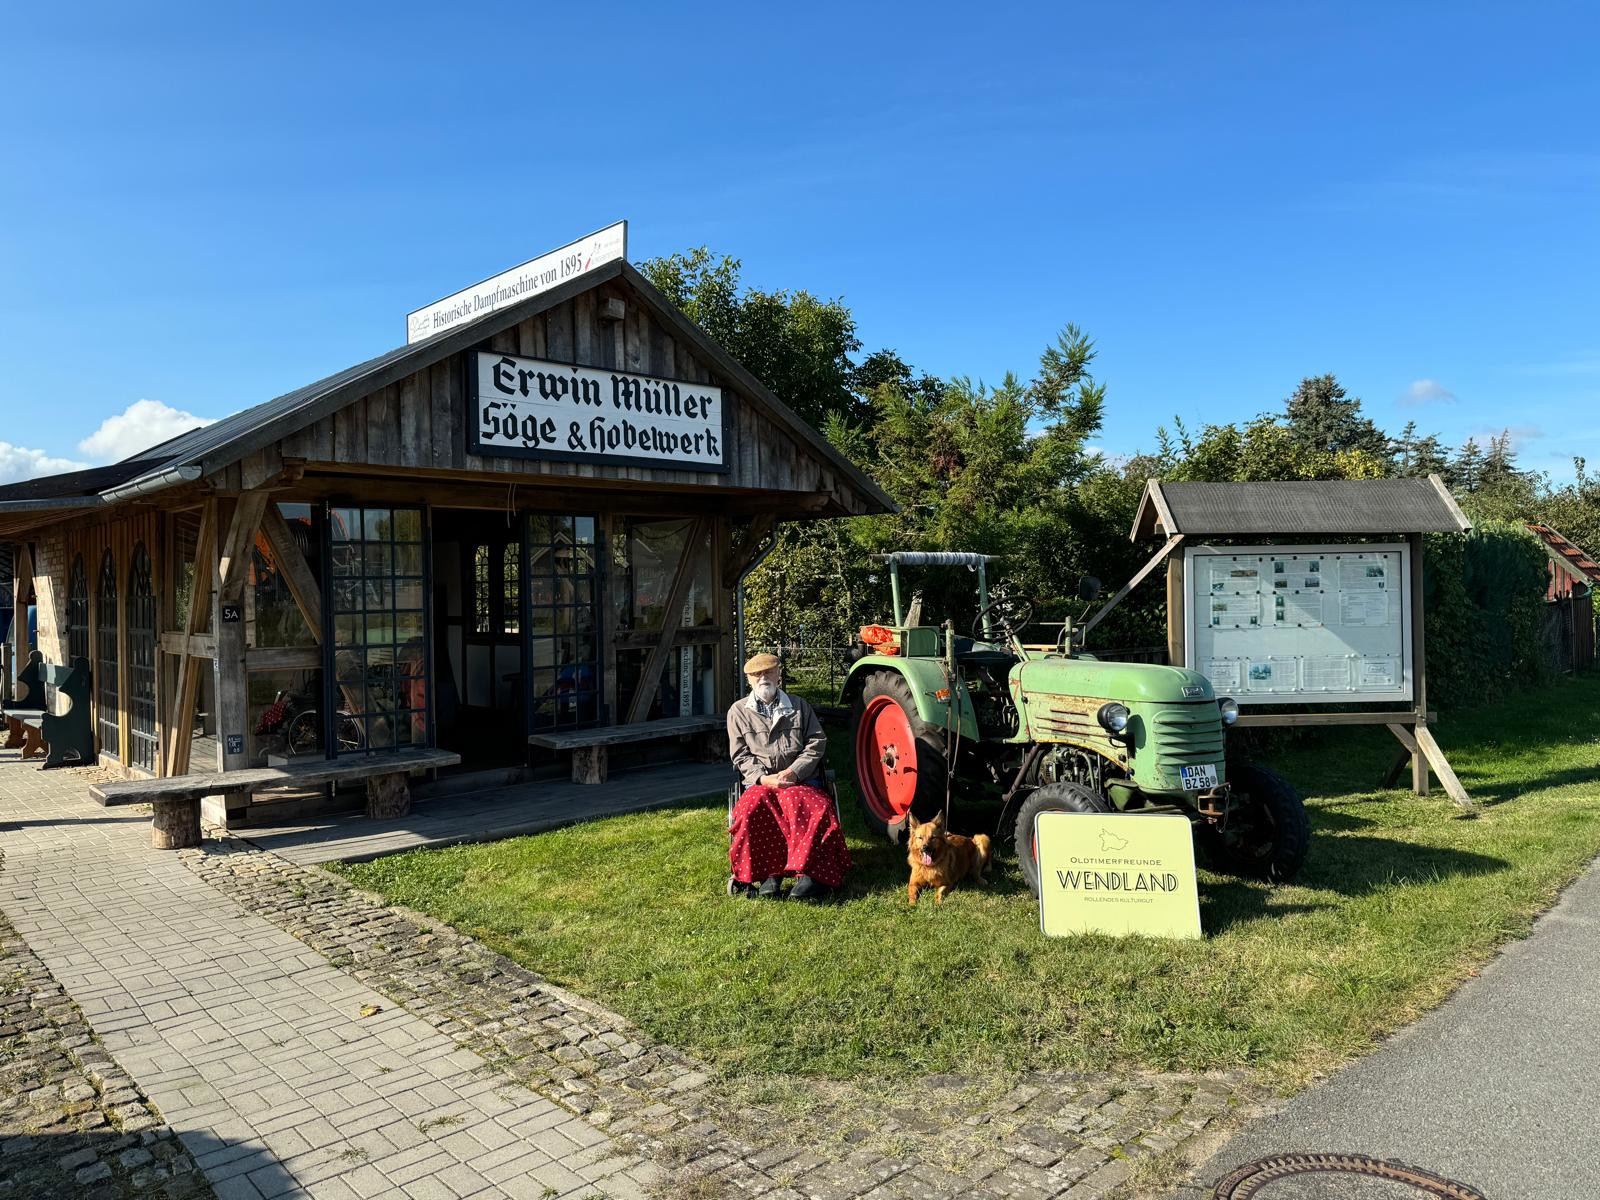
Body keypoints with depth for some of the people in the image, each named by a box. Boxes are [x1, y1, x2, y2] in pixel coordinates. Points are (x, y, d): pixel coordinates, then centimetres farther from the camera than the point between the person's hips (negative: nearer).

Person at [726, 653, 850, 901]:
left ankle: (809, 873, -33)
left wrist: (794, 772, -8)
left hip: (801, 779, 0)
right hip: (759, 782, 0)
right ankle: (768, 874, -29)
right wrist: (764, 778, -10)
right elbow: (740, 755, 8)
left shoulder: (799, 706, 18)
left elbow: (817, 743, 8)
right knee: (753, 807, -33)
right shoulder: (738, 711, 16)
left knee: (805, 806, -33)